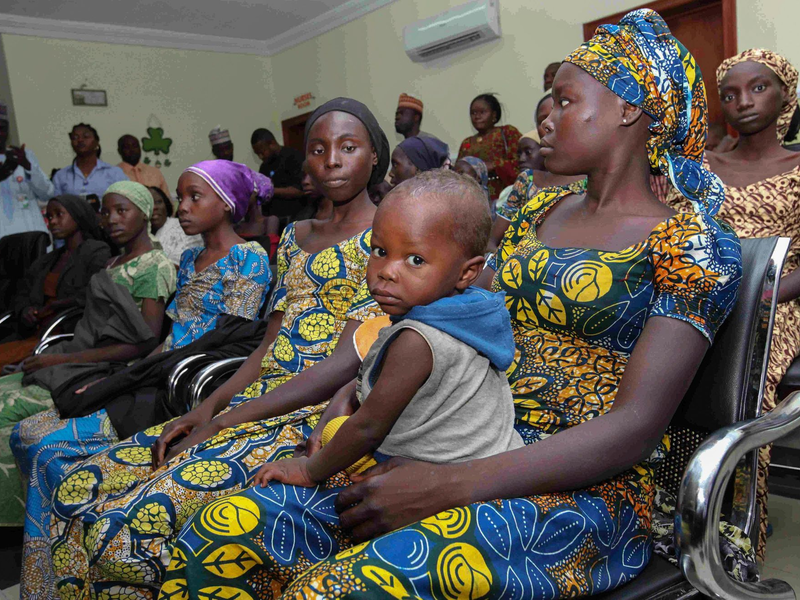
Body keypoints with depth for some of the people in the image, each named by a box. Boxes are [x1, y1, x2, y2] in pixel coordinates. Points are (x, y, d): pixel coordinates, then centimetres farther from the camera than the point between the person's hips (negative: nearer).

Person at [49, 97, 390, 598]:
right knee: (79, 491, -3)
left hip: (320, 411, -7)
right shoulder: (295, 236, 20)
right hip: (257, 398, 8)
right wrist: (209, 406, -3)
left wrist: (227, 419, -15)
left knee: (136, 524, -22)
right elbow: (272, 343, 15)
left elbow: (344, 365, -14)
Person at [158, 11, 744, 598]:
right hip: (470, 442, 6)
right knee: (224, 530, -15)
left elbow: (636, 427, -15)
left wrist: (450, 485, -24)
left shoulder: (695, 245, -4)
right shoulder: (538, 213, 16)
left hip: (582, 485, -5)